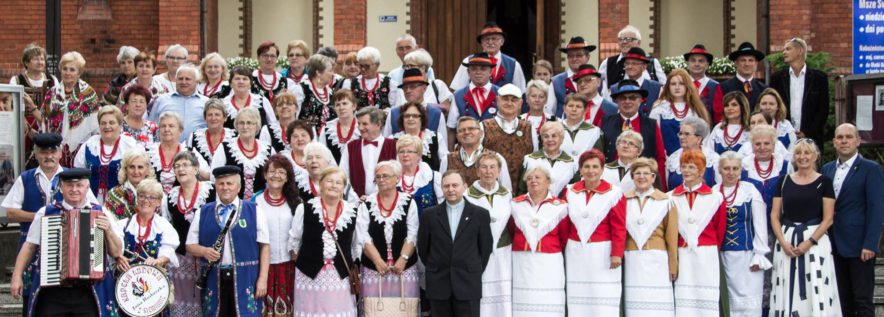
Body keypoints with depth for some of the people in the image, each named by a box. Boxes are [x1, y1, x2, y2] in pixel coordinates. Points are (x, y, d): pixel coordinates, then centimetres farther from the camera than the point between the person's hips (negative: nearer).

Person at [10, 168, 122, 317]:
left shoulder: (100, 214, 7)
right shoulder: (46, 213, 8)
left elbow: (117, 253, 6)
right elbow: (29, 247, 13)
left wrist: (108, 231, -10)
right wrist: (17, 276, 6)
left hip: (88, 292, 0)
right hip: (52, 290, 0)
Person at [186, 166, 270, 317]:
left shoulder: (254, 211, 4)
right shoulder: (202, 213, 10)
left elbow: (264, 247, 2)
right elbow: (190, 245, 12)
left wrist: (263, 279, -5)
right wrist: (204, 251, -11)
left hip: (245, 279, -2)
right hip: (213, 280, 2)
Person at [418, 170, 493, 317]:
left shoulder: (480, 214, 3)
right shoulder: (429, 214, 6)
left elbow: (486, 247, 8)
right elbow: (422, 247, 12)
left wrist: (477, 271, 8)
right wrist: (433, 269, 12)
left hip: (468, 284, -1)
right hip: (438, 283, 1)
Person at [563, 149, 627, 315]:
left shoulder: (614, 193, -5)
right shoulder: (570, 191, 7)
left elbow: (619, 227, -6)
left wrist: (617, 254, -11)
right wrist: (562, 248, 4)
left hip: (602, 253, -3)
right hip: (575, 252, 4)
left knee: (604, 302, -5)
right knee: (578, 298, 5)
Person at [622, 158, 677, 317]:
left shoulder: (665, 201, 2)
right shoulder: (625, 200, 9)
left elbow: (672, 237, 2)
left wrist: (673, 266, 0)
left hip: (656, 261, -2)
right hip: (632, 261, 2)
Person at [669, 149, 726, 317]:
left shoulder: (715, 197, -1)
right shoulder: (671, 198, 4)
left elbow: (720, 229, 7)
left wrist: (711, 251, 11)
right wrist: (675, 253, 6)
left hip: (706, 258, -1)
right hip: (682, 257, 1)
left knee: (706, 299, -1)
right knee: (683, 299, 0)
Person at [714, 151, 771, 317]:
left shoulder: (751, 191, -4)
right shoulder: (713, 192, 3)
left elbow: (760, 225, -2)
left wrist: (759, 255, -6)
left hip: (748, 253, -2)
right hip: (724, 254, 2)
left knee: (750, 300, -5)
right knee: (733, 298, 8)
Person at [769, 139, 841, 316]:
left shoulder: (824, 182, 1)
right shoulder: (784, 181, 9)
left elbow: (828, 219, -3)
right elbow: (774, 216, 7)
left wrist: (809, 242, -13)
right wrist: (783, 242, -7)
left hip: (815, 239, -3)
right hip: (786, 240, 3)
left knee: (816, 292, -8)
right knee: (786, 292, 1)